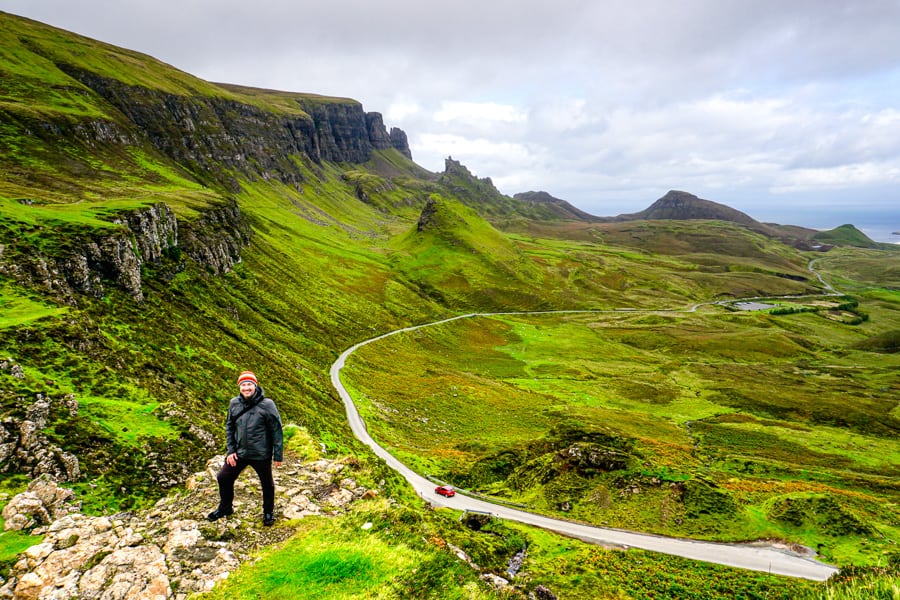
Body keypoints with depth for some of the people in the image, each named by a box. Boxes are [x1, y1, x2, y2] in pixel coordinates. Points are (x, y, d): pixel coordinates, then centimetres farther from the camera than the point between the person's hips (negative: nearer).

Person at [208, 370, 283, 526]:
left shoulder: (267, 404, -18)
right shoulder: (234, 403, -5)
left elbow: (277, 431, -13)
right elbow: (229, 427, 7)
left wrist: (278, 455, -11)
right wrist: (230, 450, 0)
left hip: (261, 454, -4)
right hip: (239, 453, 4)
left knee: (267, 483, 15)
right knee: (223, 478, 13)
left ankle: (268, 512, 40)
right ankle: (225, 508, 41)